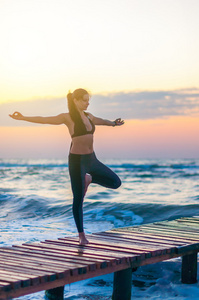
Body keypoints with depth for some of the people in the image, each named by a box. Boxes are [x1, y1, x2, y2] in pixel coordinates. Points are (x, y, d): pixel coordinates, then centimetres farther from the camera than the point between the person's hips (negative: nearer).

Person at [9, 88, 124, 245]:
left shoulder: (88, 116, 10)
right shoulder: (67, 117, -9)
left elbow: (101, 121, 32)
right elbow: (44, 119, -17)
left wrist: (113, 123, 47)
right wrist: (23, 118, -28)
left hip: (92, 159, 7)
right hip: (77, 161, -7)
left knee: (116, 183, 9)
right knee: (78, 200, 0)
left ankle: (89, 178, 30)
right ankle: (81, 235, 16)